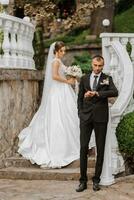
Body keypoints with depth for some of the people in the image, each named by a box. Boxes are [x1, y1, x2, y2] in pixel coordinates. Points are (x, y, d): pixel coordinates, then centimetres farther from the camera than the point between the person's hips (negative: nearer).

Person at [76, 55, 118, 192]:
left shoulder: (107, 79, 5)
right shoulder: (84, 79, 11)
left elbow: (115, 92, -14)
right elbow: (80, 98, 14)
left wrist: (96, 93, -21)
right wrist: (80, 113, 3)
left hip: (101, 118, -1)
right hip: (86, 117, 1)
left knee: (100, 149, 3)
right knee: (83, 147, -3)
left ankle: (96, 180, 12)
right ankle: (83, 181, 3)